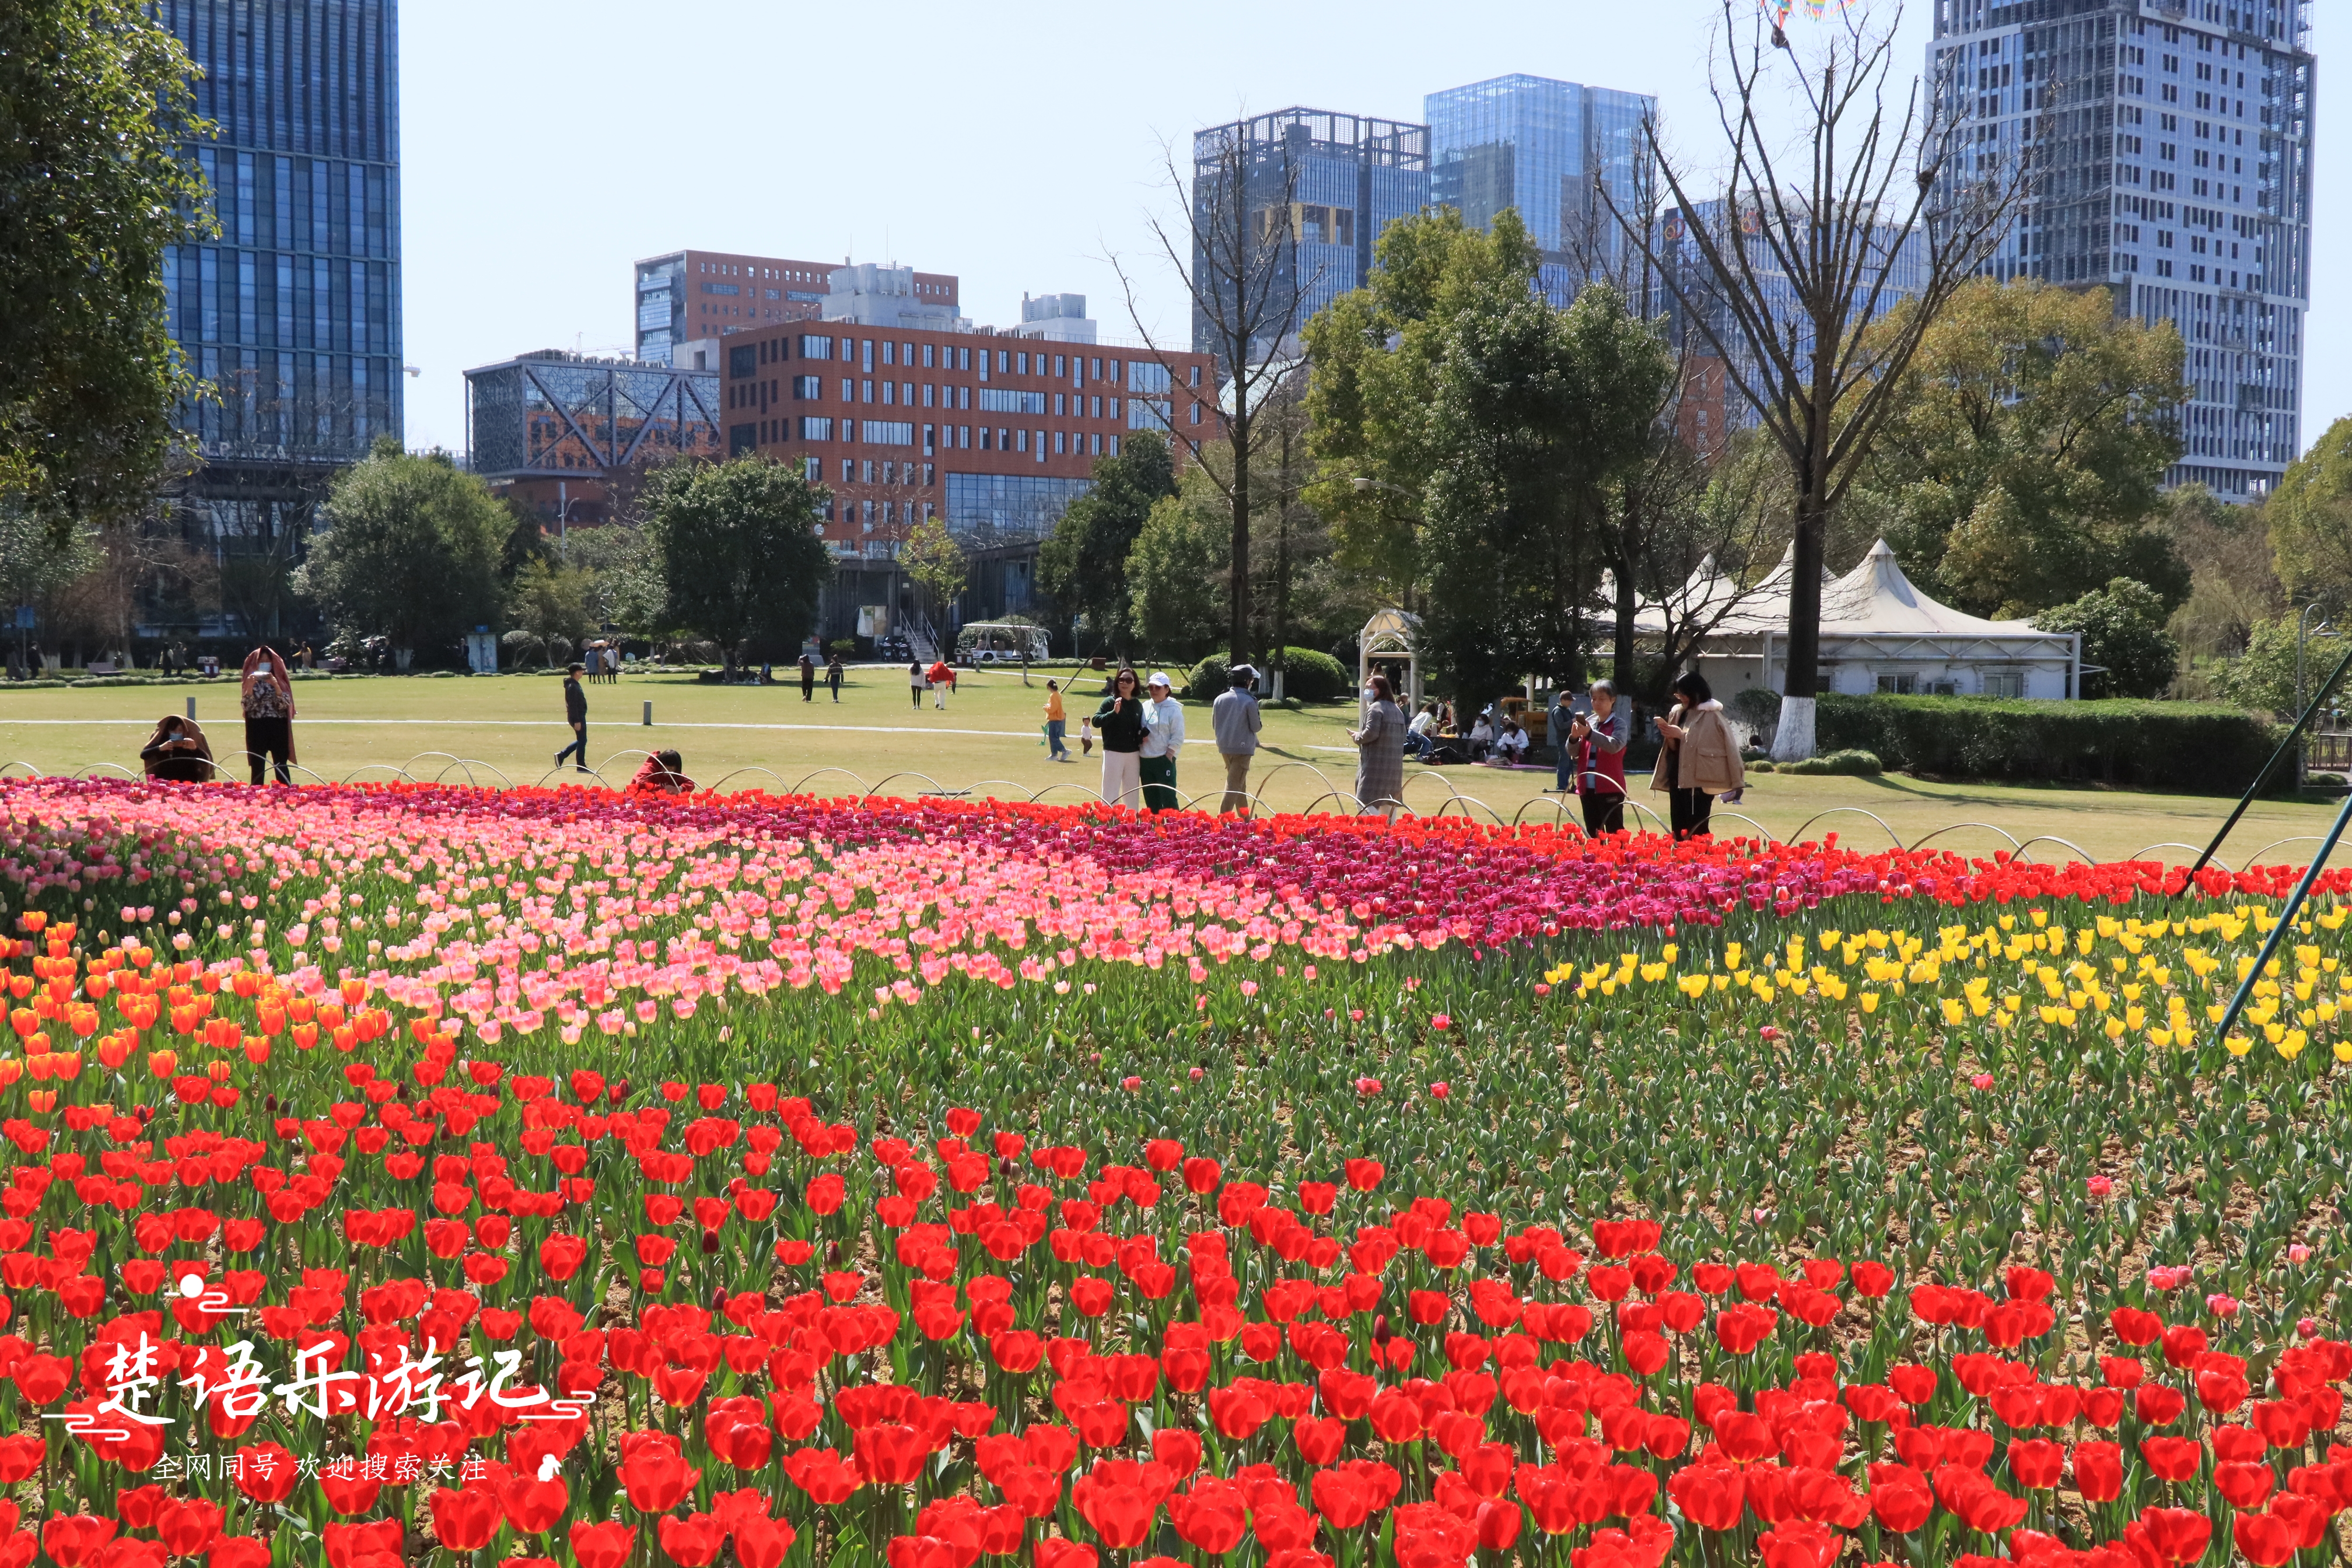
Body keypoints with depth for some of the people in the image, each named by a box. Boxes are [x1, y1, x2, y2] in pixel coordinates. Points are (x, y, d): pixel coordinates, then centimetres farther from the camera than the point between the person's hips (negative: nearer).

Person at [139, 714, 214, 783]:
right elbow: (143, 755, -11)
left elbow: (206, 760, -12)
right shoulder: (161, 742, 1)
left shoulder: (189, 744, -2)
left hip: (187, 784, -1)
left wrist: (195, 749, -30)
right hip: (164, 784, 1)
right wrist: (160, 748, -27)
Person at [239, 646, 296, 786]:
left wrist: (276, 686, -17)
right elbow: (246, 706, -5)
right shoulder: (250, 680, 6)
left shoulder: (280, 680, 6)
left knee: (281, 767, -2)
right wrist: (250, 687, -18)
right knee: (257, 768, 2)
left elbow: (285, 704, -5)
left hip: (278, 728, 0)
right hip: (257, 728, 0)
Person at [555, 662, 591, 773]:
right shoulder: (572, 687, -18)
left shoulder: (575, 685, 13)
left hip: (580, 717, 10)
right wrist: (577, 721, -23)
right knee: (582, 741, -2)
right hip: (577, 718, -10)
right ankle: (581, 766, 5)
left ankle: (561, 755, 20)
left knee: (581, 740, 17)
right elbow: (572, 705, -21)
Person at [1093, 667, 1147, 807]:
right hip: (1114, 753, -5)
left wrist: (1142, 737, 2)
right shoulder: (1110, 702, -6)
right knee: (1111, 793, -4)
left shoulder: (1138, 705, 8)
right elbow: (1096, 721, -17)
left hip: (1133, 754, 5)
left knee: (1132, 794, 12)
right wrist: (1114, 712, -28)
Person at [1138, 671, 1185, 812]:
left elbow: (1178, 737, -8)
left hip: (1164, 760, -6)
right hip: (1145, 760, 6)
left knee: (1168, 800, -8)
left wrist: (1168, 755, -12)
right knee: (1151, 801, 10)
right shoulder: (1145, 706, 10)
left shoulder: (1174, 709, -5)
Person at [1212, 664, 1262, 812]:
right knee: (1234, 785, -4)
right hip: (1243, 747, -6)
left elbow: (1214, 725, 7)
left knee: (1240, 784, 20)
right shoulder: (1249, 701, -14)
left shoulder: (1220, 699, 1)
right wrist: (1260, 721, 10)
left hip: (1224, 746, 6)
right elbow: (1256, 727, -10)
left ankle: (1245, 818, 30)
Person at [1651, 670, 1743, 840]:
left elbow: (1710, 748, -17)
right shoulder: (1678, 712, 12)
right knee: (1678, 830, 6)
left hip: (1699, 781, -7)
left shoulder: (1711, 715, -9)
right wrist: (1669, 737, -4)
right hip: (1678, 778, 7)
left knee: (1696, 831, -7)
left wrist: (1682, 735, -16)